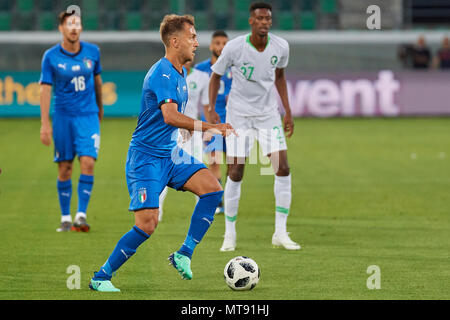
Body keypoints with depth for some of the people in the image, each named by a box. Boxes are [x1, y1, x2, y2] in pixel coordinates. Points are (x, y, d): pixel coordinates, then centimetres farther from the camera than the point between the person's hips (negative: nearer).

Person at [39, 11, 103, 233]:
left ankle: (81, 215, -10)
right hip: (63, 116, -1)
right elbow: (45, 89, -3)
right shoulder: (51, 56, -4)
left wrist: (100, 108, 28)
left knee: (88, 163, -13)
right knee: (64, 168, 2)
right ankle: (65, 217, 13)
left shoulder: (92, 52, 3)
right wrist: (45, 123, -8)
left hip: (88, 115, 1)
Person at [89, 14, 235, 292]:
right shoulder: (162, 73, -18)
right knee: (148, 223, -15)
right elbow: (170, 116, -32)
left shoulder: (180, 72, 13)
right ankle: (101, 277, 0)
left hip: (171, 154, 9)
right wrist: (210, 127, -34)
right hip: (146, 155, -9)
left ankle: (184, 254, -5)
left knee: (212, 188, -11)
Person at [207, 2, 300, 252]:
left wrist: (288, 111, 10)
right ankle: (230, 235, 10)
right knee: (235, 173, -4)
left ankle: (280, 233, 0)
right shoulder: (234, 47, -17)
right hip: (238, 115, -3)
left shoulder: (281, 47, -8)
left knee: (283, 169, -9)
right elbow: (216, 76, -2)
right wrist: (211, 109, -13)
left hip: (268, 114, 3)